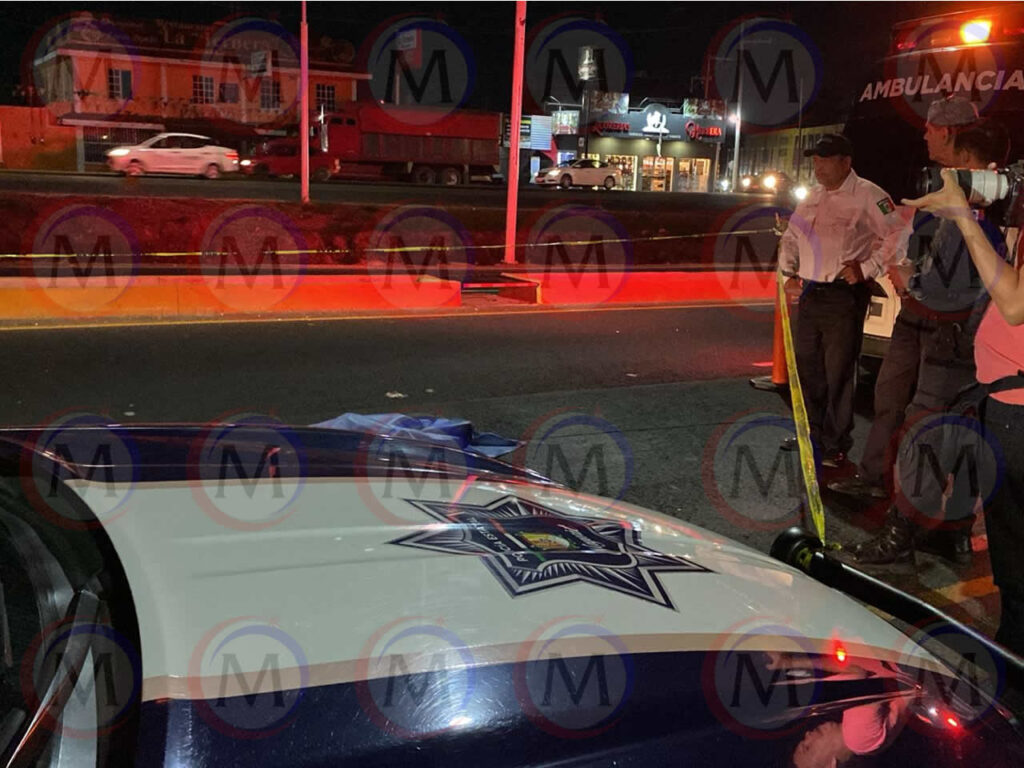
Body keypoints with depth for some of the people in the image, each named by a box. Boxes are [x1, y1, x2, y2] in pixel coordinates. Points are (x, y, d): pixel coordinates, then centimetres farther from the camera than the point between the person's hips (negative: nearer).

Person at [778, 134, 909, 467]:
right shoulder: (813, 198, 15)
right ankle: (813, 433, 31)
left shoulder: (867, 195, -7)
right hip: (809, 294, 7)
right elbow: (790, 238, 24)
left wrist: (867, 269, -16)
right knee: (807, 367, 15)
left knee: (838, 373, -2)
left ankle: (836, 444, 11)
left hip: (844, 296, -7)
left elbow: (898, 236, -13)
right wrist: (788, 275, 12)